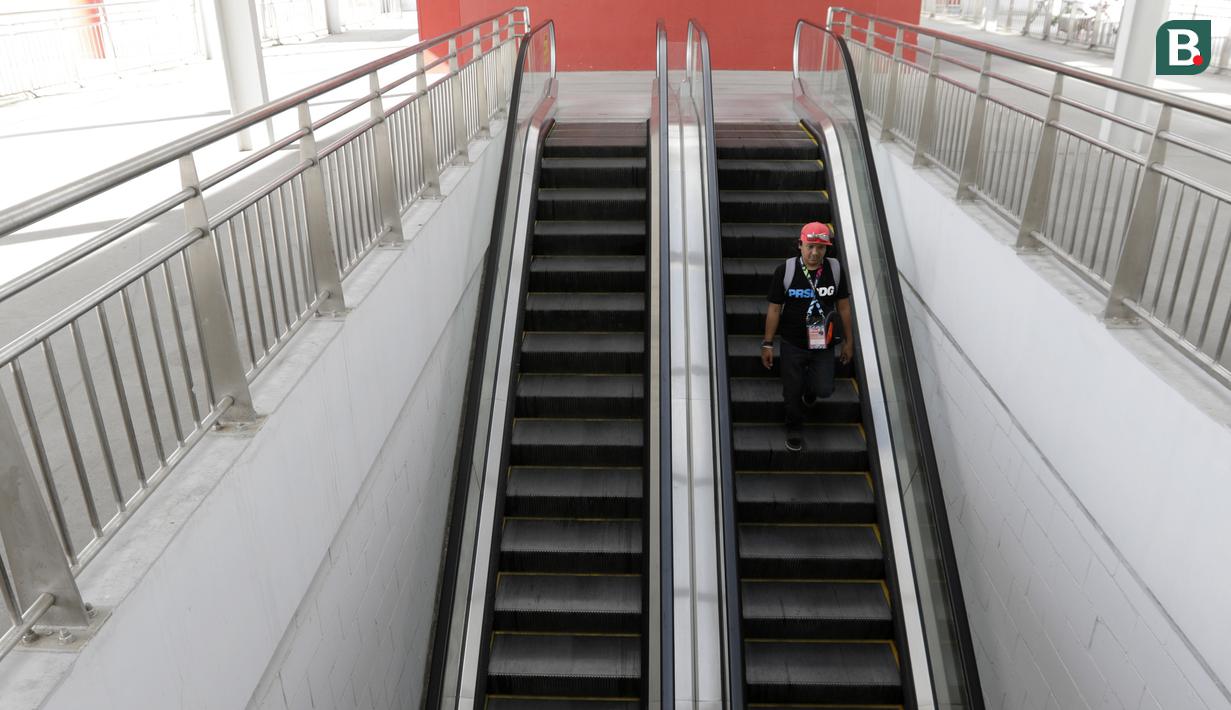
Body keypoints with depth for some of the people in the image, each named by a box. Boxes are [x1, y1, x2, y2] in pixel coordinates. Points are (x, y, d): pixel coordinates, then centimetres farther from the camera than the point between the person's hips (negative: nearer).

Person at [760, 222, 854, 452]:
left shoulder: (835, 269, -6)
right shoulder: (785, 270, -13)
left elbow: (843, 306, 4)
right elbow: (774, 309, -6)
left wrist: (849, 341, 7)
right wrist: (767, 344, -4)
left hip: (823, 344, 2)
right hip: (792, 345, -1)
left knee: (825, 390, -2)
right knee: (792, 392, 7)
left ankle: (810, 384, 37)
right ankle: (795, 430, 35)